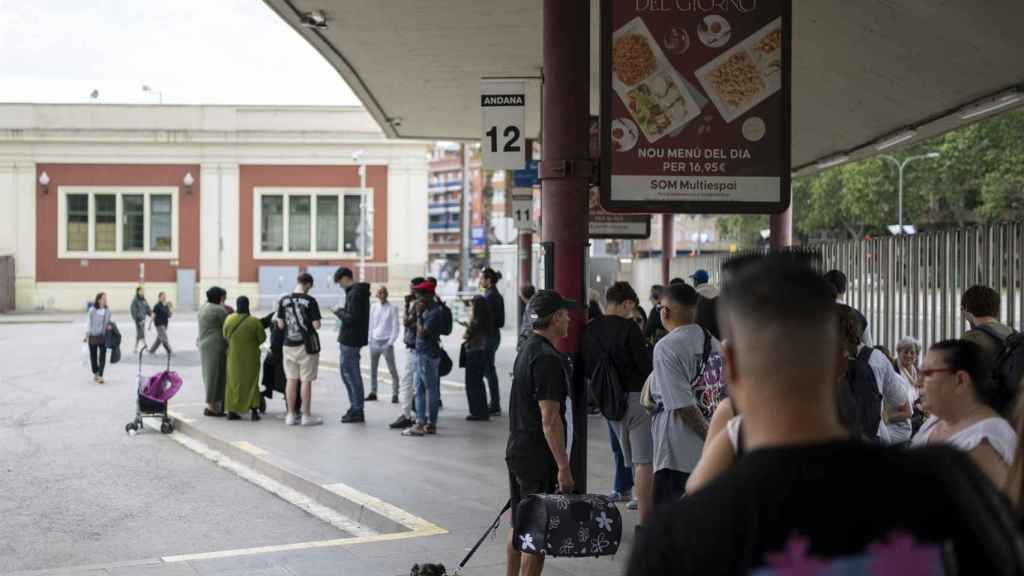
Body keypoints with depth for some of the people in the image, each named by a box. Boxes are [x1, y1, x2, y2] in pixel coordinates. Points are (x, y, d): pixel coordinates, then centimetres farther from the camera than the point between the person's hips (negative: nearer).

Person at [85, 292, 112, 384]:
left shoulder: (107, 311, 1)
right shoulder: (92, 310, -8)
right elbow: (88, 323, -3)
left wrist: (109, 326, -6)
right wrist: (87, 335, -2)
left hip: (103, 336, 2)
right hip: (93, 336, -2)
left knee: (102, 357, -7)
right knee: (93, 356, 10)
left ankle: (100, 376, -7)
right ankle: (95, 374, 29)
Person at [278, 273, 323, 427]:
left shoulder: (284, 301, 1)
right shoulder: (310, 301, -11)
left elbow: (280, 325, 4)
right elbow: (316, 325, -12)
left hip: (289, 345, 4)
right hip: (306, 345, -4)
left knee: (291, 379, 10)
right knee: (306, 381, 2)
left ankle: (291, 415, 13)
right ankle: (306, 416, 6)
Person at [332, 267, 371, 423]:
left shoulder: (355, 294, -18)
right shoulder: (361, 291, 14)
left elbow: (351, 318, -23)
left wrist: (339, 312, -9)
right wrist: (342, 311, 8)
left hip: (350, 340, -10)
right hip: (349, 339, 10)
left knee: (352, 375, -4)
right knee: (346, 372, 18)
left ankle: (357, 412, 0)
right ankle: (355, 407, 23)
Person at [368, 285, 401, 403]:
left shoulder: (392, 309, -4)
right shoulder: (373, 307, 7)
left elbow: (396, 327, -5)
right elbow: (370, 324, 12)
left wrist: (391, 342, -10)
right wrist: (370, 339, 4)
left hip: (386, 342, -4)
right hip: (374, 342, 5)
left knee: (392, 369, -5)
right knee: (373, 368, 9)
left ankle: (395, 394, -2)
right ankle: (373, 393, 17)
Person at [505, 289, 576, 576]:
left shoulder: (526, 351, 13)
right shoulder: (548, 358, -19)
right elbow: (549, 418, -23)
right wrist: (563, 467, -21)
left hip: (516, 452, 10)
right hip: (539, 458, -10)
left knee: (519, 525, 18)